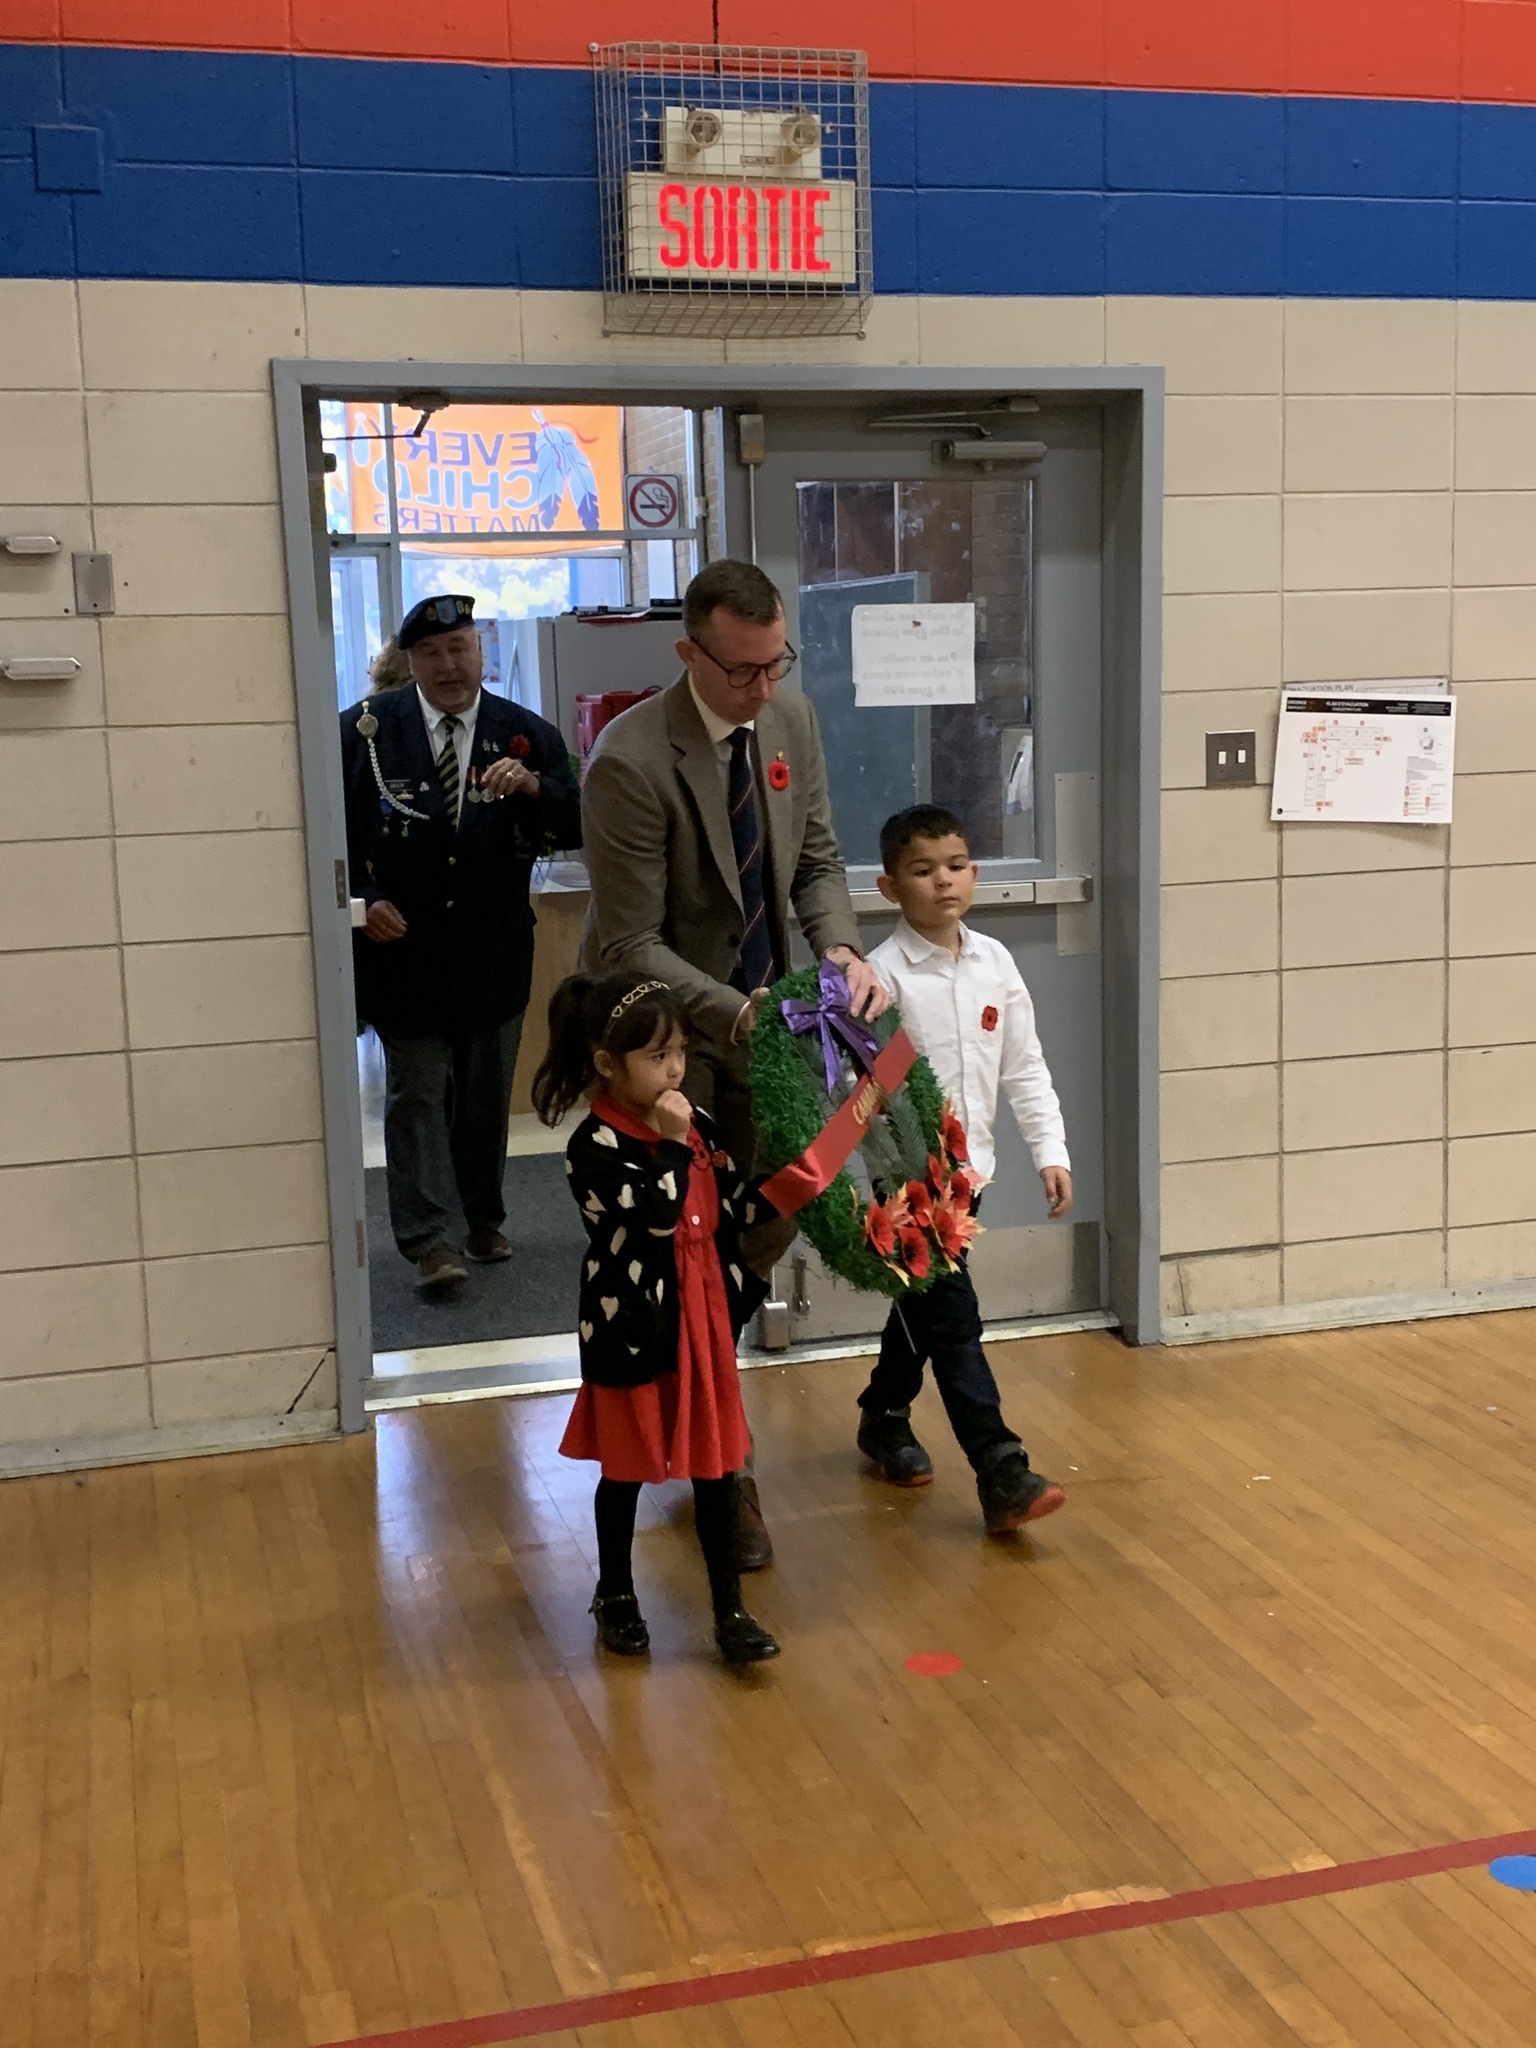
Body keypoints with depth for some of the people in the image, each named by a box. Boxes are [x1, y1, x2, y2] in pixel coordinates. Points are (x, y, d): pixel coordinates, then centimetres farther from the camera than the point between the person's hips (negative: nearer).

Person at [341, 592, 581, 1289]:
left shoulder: (527, 735, 3)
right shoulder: (366, 729, -1)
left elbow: (574, 828, -2)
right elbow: (336, 827, 3)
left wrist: (533, 788, -21)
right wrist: (363, 900, -10)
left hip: (494, 950, 2)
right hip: (402, 944, -2)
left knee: (487, 1092, 13)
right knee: (417, 1093, -3)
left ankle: (482, 1219, 28)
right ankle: (431, 1239, -1)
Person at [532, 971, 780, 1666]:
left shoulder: (694, 1122, 1)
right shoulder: (595, 1147, -19)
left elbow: (731, 1209, 12)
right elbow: (659, 1216, -27)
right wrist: (671, 1143, -26)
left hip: (705, 1315, 5)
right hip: (634, 1325, -5)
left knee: (715, 1462, 10)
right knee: (627, 1467, 13)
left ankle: (729, 1609, 20)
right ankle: (615, 1596, 34)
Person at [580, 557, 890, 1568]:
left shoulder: (790, 717, -3)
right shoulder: (631, 764, -25)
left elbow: (817, 859, 7)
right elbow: (632, 945, -23)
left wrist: (842, 947, -13)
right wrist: (738, 1015, -33)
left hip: (761, 1011, 6)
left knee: (775, 1215, 12)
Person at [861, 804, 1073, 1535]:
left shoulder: (994, 961, 2)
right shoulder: (884, 975, -15)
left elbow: (1024, 1067, 6)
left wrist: (1052, 1151, 1)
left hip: (969, 1168, 6)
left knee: (923, 1304, 21)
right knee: (954, 1319, -9)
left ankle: (883, 1418, 42)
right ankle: (1003, 1476, -8)